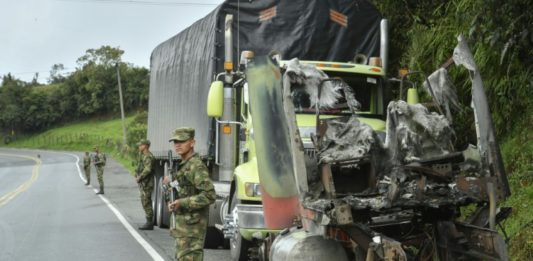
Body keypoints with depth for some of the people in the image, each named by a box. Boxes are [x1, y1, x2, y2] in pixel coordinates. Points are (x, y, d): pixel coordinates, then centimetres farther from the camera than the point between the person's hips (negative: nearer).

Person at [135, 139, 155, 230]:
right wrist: (137, 176, 6)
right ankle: (149, 222, 18)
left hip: (146, 183, -10)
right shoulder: (143, 156, 16)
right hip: (143, 183, 10)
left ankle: (149, 223, -6)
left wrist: (139, 178, -17)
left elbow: (148, 170, -26)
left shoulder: (148, 156, -16)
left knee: (146, 202, -9)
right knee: (145, 202, 13)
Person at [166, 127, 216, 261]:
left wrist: (182, 203, -25)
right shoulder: (184, 165, 16)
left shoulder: (197, 166, -16)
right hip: (182, 224, 11)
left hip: (192, 226, -11)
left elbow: (209, 195, -25)